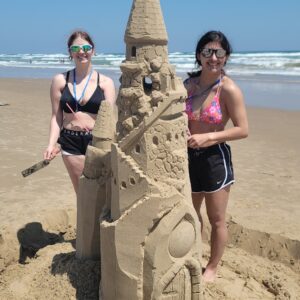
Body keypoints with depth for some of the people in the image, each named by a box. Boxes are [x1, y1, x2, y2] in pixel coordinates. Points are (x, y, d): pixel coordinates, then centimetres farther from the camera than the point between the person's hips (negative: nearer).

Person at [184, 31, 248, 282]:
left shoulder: (229, 89, -15)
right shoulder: (189, 83, 0)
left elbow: (243, 130, -16)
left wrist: (207, 137, -22)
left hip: (215, 158, -5)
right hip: (190, 156, 6)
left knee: (216, 220, 10)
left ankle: (212, 268, 31)